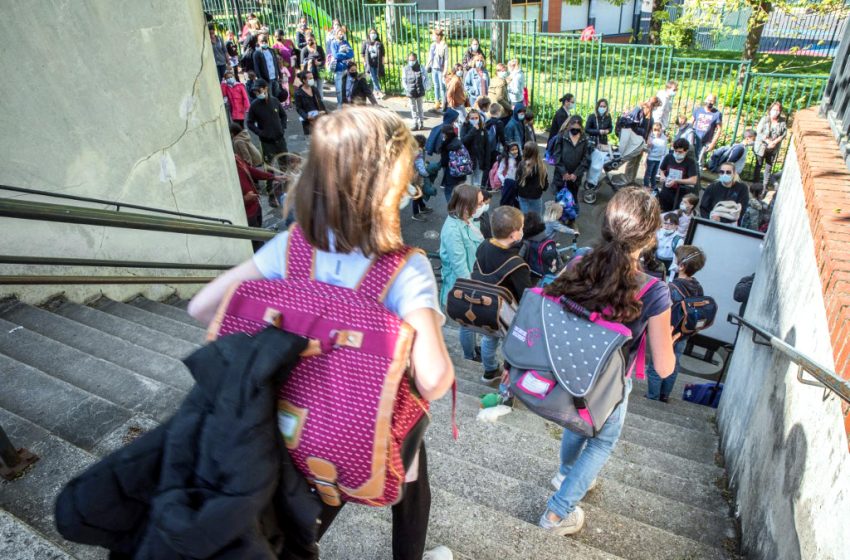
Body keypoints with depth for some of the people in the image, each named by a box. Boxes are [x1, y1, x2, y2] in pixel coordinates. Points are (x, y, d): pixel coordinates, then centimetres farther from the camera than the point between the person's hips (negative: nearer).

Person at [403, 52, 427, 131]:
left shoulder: (420, 68, -3)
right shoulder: (405, 69, 0)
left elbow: (425, 79, 1)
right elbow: (404, 81, 4)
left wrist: (423, 88, -9)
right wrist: (407, 89, -8)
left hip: (420, 92, -1)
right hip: (410, 93, 1)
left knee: (420, 108, 11)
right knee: (413, 109, 8)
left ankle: (421, 123, 22)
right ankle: (415, 124, 16)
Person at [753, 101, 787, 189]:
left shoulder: (783, 122, -6)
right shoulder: (764, 119, -11)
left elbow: (784, 134, -5)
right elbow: (759, 132, -14)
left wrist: (774, 142, -19)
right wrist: (768, 141, -20)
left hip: (773, 149, 2)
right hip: (761, 146, -2)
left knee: (769, 167, 10)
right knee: (759, 165, 10)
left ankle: (765, 186, 19)